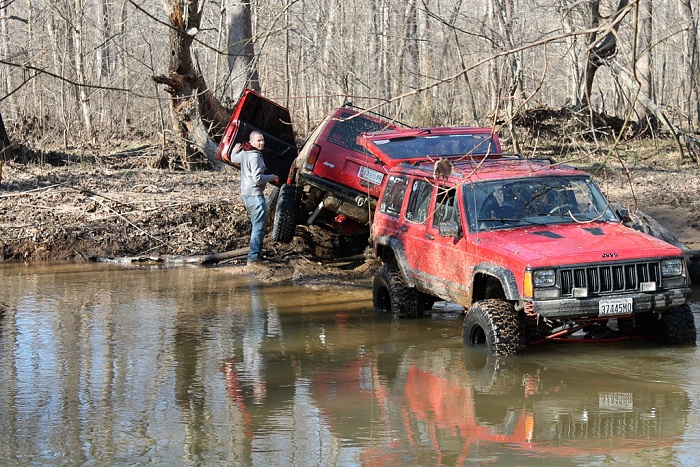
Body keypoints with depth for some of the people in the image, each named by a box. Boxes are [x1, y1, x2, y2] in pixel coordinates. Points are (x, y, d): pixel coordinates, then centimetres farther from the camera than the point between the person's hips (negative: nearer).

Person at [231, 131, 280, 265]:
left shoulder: (243, 153, 11)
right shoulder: (255, 156, -18)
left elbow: (234, 159, 33)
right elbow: (257, 178, -24)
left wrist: (235, 150, 52)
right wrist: (272, 177, -9)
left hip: (245, 194, 10)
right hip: (255, 194, -10)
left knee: (256, 225, 21)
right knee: (259, 226, -8)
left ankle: (257, 253, 26)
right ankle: (253, 257, -13)